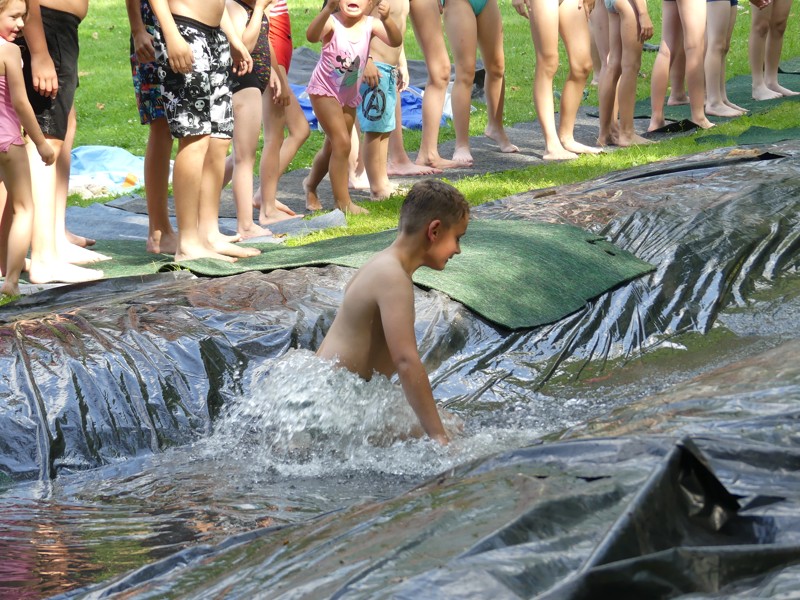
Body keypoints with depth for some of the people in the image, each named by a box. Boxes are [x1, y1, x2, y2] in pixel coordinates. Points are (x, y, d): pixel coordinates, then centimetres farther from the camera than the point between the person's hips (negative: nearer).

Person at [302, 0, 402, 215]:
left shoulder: (370, 24, -14)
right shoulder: (332, 22, -23)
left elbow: (395, 41, -30)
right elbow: (311, 36, -44)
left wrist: (386, 19, -50)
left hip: (349, 95, 5)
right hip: (325, 91, -5)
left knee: (332, 147, 19)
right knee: (342, 143, -16)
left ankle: (311, 185, 44)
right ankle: (343, 202, -9)